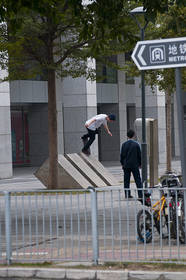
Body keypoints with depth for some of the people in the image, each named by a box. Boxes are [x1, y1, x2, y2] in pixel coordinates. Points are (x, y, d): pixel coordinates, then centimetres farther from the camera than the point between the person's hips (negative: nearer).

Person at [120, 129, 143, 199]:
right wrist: (140, 164, 9)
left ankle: (127, 194, 11)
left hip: (126, 165, 2)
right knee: (138, 180, 0)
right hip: (135, 165, -2)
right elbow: (139, 155, -2)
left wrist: (122, 164, 13)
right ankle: (140, 195, -5)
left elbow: (122, 155, 2)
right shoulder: (136, 144, -7)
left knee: (126, 180, 10)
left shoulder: (124, 144, -3)